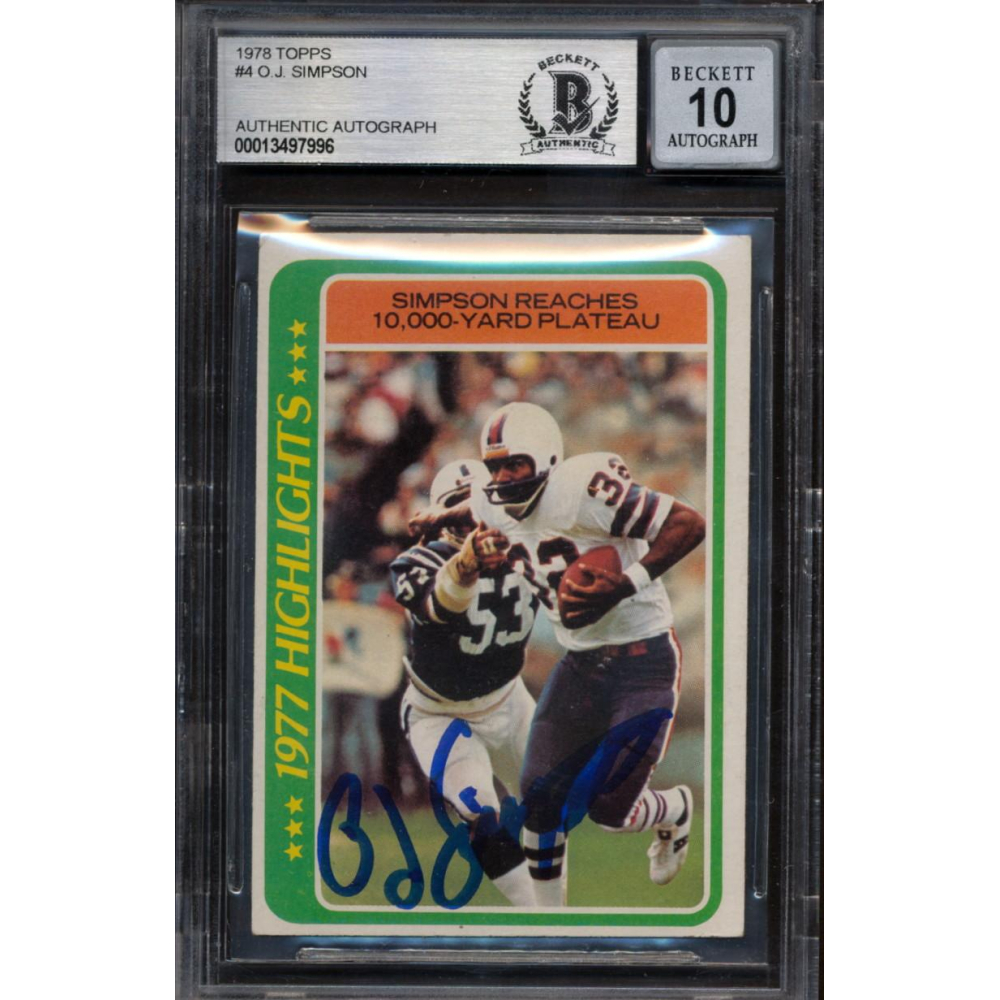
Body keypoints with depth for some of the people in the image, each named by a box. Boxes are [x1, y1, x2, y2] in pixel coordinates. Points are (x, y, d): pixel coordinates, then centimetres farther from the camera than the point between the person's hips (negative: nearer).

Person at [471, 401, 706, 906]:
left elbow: (690, 523, -25)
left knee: (609, 808, -3)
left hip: (643, 660, -7)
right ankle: (548, 905, 24)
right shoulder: (494, 510, 1)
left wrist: (625, 584, -31)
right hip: (580, 662, 7)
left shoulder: (580, 490, -24)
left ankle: (677, 809, 32)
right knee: (540, 797, 3)